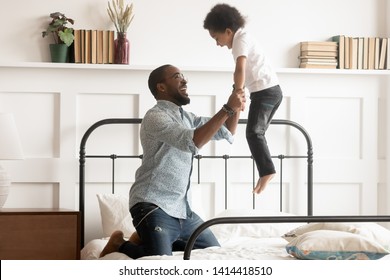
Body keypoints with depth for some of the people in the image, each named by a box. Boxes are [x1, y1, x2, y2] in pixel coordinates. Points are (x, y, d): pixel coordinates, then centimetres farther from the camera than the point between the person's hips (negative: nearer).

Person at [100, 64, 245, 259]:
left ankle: (147, 241, 19)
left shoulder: (186, 117, 16)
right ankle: (122, 245, 5)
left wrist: (236, 108, -1)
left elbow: (225, 133, 18)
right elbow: (192, 142, -27)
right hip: (153, 206, -9)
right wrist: (227, 109, -26)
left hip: (182, 209, 9)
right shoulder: (155, 116, -12)